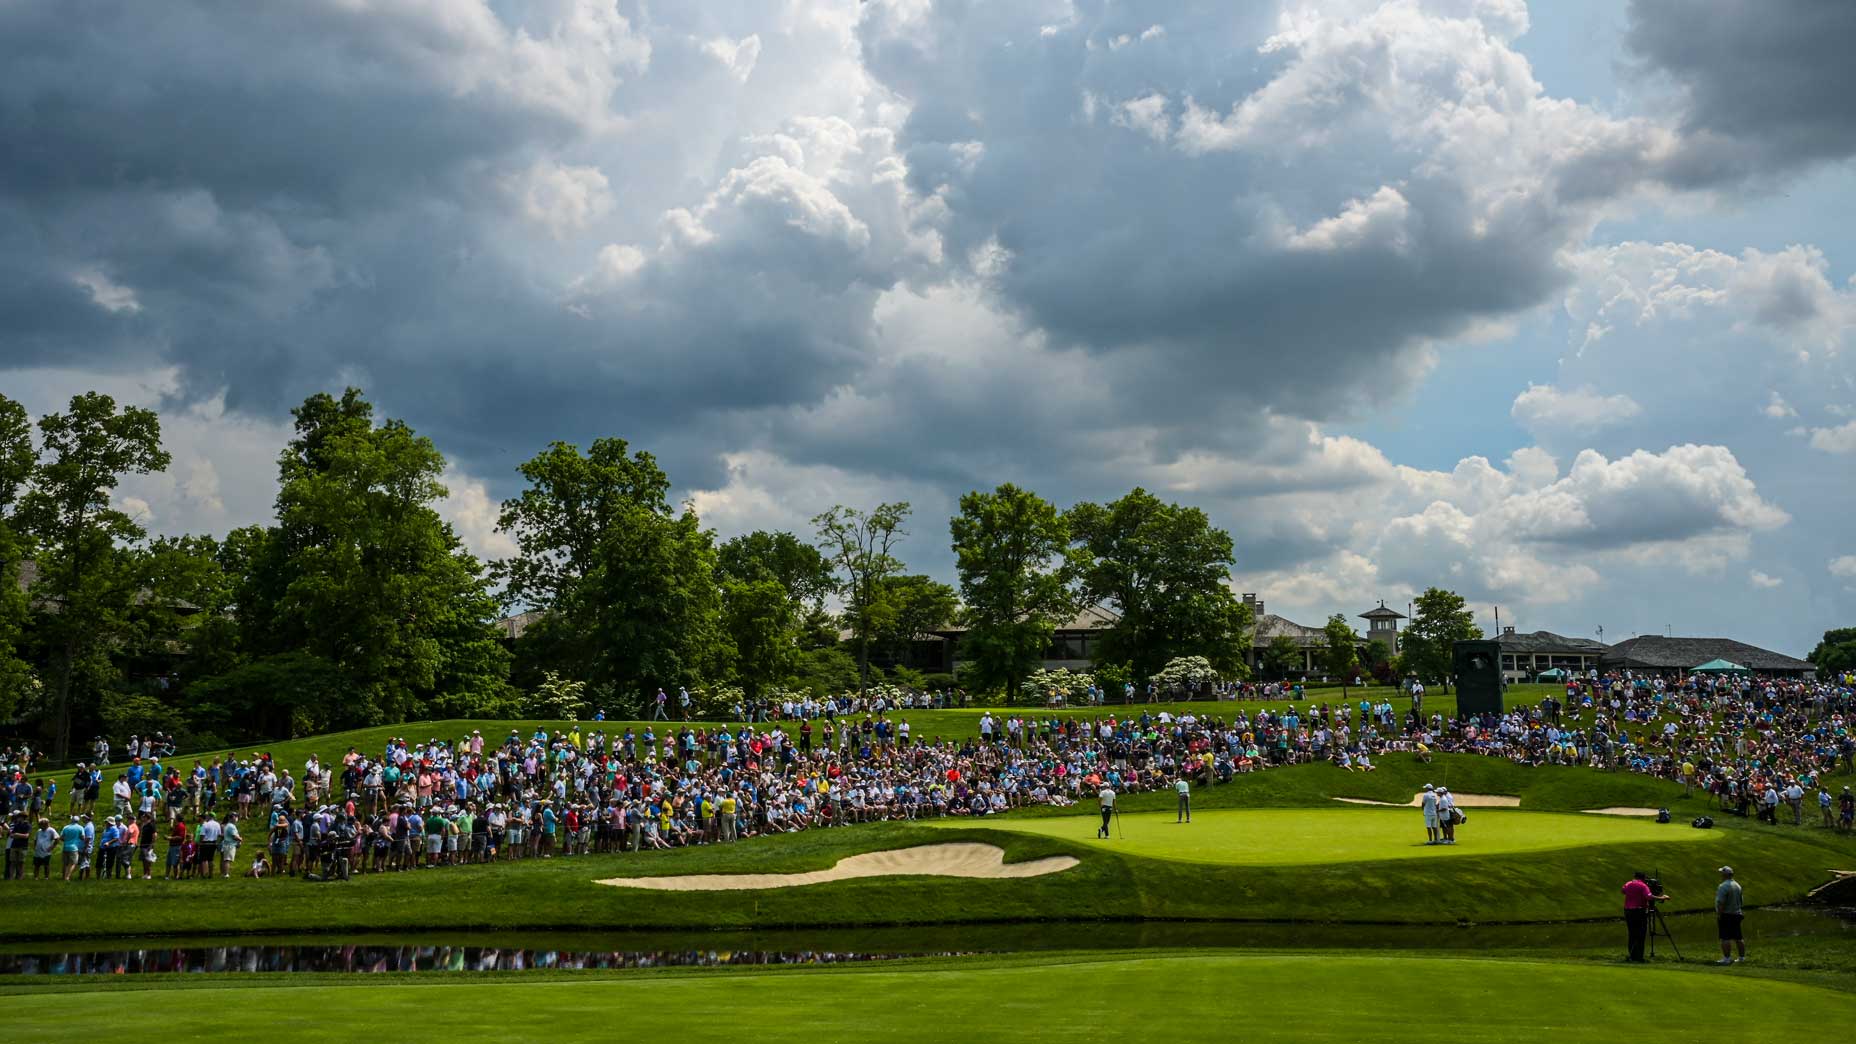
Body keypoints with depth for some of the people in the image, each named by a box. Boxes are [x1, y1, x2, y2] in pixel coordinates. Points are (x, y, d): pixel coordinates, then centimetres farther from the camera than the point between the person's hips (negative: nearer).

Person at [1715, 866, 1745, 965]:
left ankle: (1727, 958, -12)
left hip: (1726, 915, -9)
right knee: (1738, 937, 14)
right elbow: (1740, 901, 19)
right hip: (1737, 914, 9)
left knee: (1725, 938, -9)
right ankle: (1742, 957, 20)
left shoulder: (1723, 886, -17)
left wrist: (1718, 915, -17)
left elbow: (1721, 903, -21)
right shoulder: (1737, 885, 12)